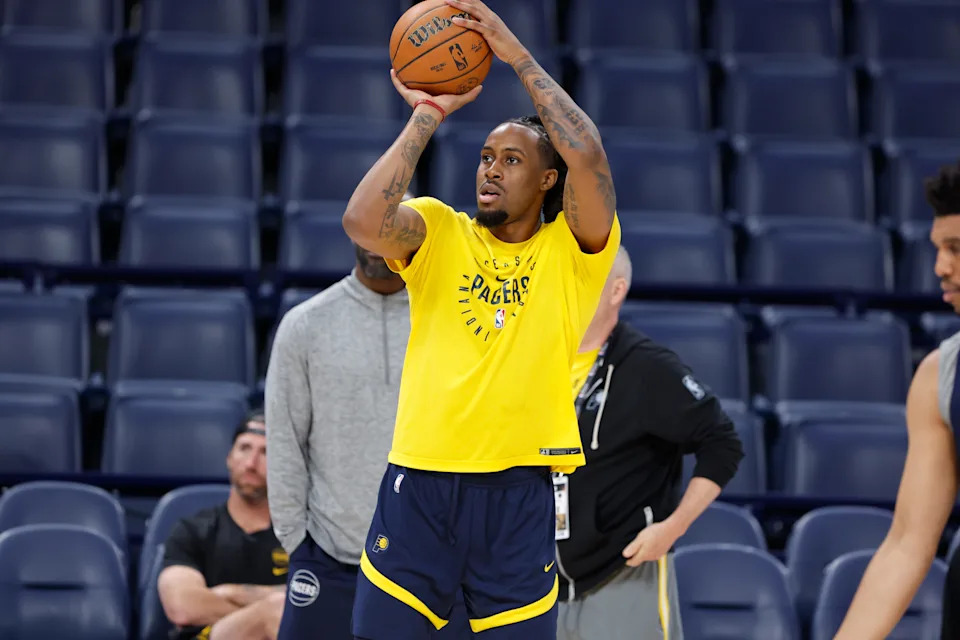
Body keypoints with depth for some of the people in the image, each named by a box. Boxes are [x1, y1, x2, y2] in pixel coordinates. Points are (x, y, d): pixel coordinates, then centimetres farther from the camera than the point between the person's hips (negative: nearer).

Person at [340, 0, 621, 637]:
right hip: (419, 481, 1)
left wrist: (518, 56, -10)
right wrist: (428, 114, -7)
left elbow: (587, 154, -14)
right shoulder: (438, 232, 7)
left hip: (520, 491, -1)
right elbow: (362, 222, -14)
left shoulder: (570, 249, 3)